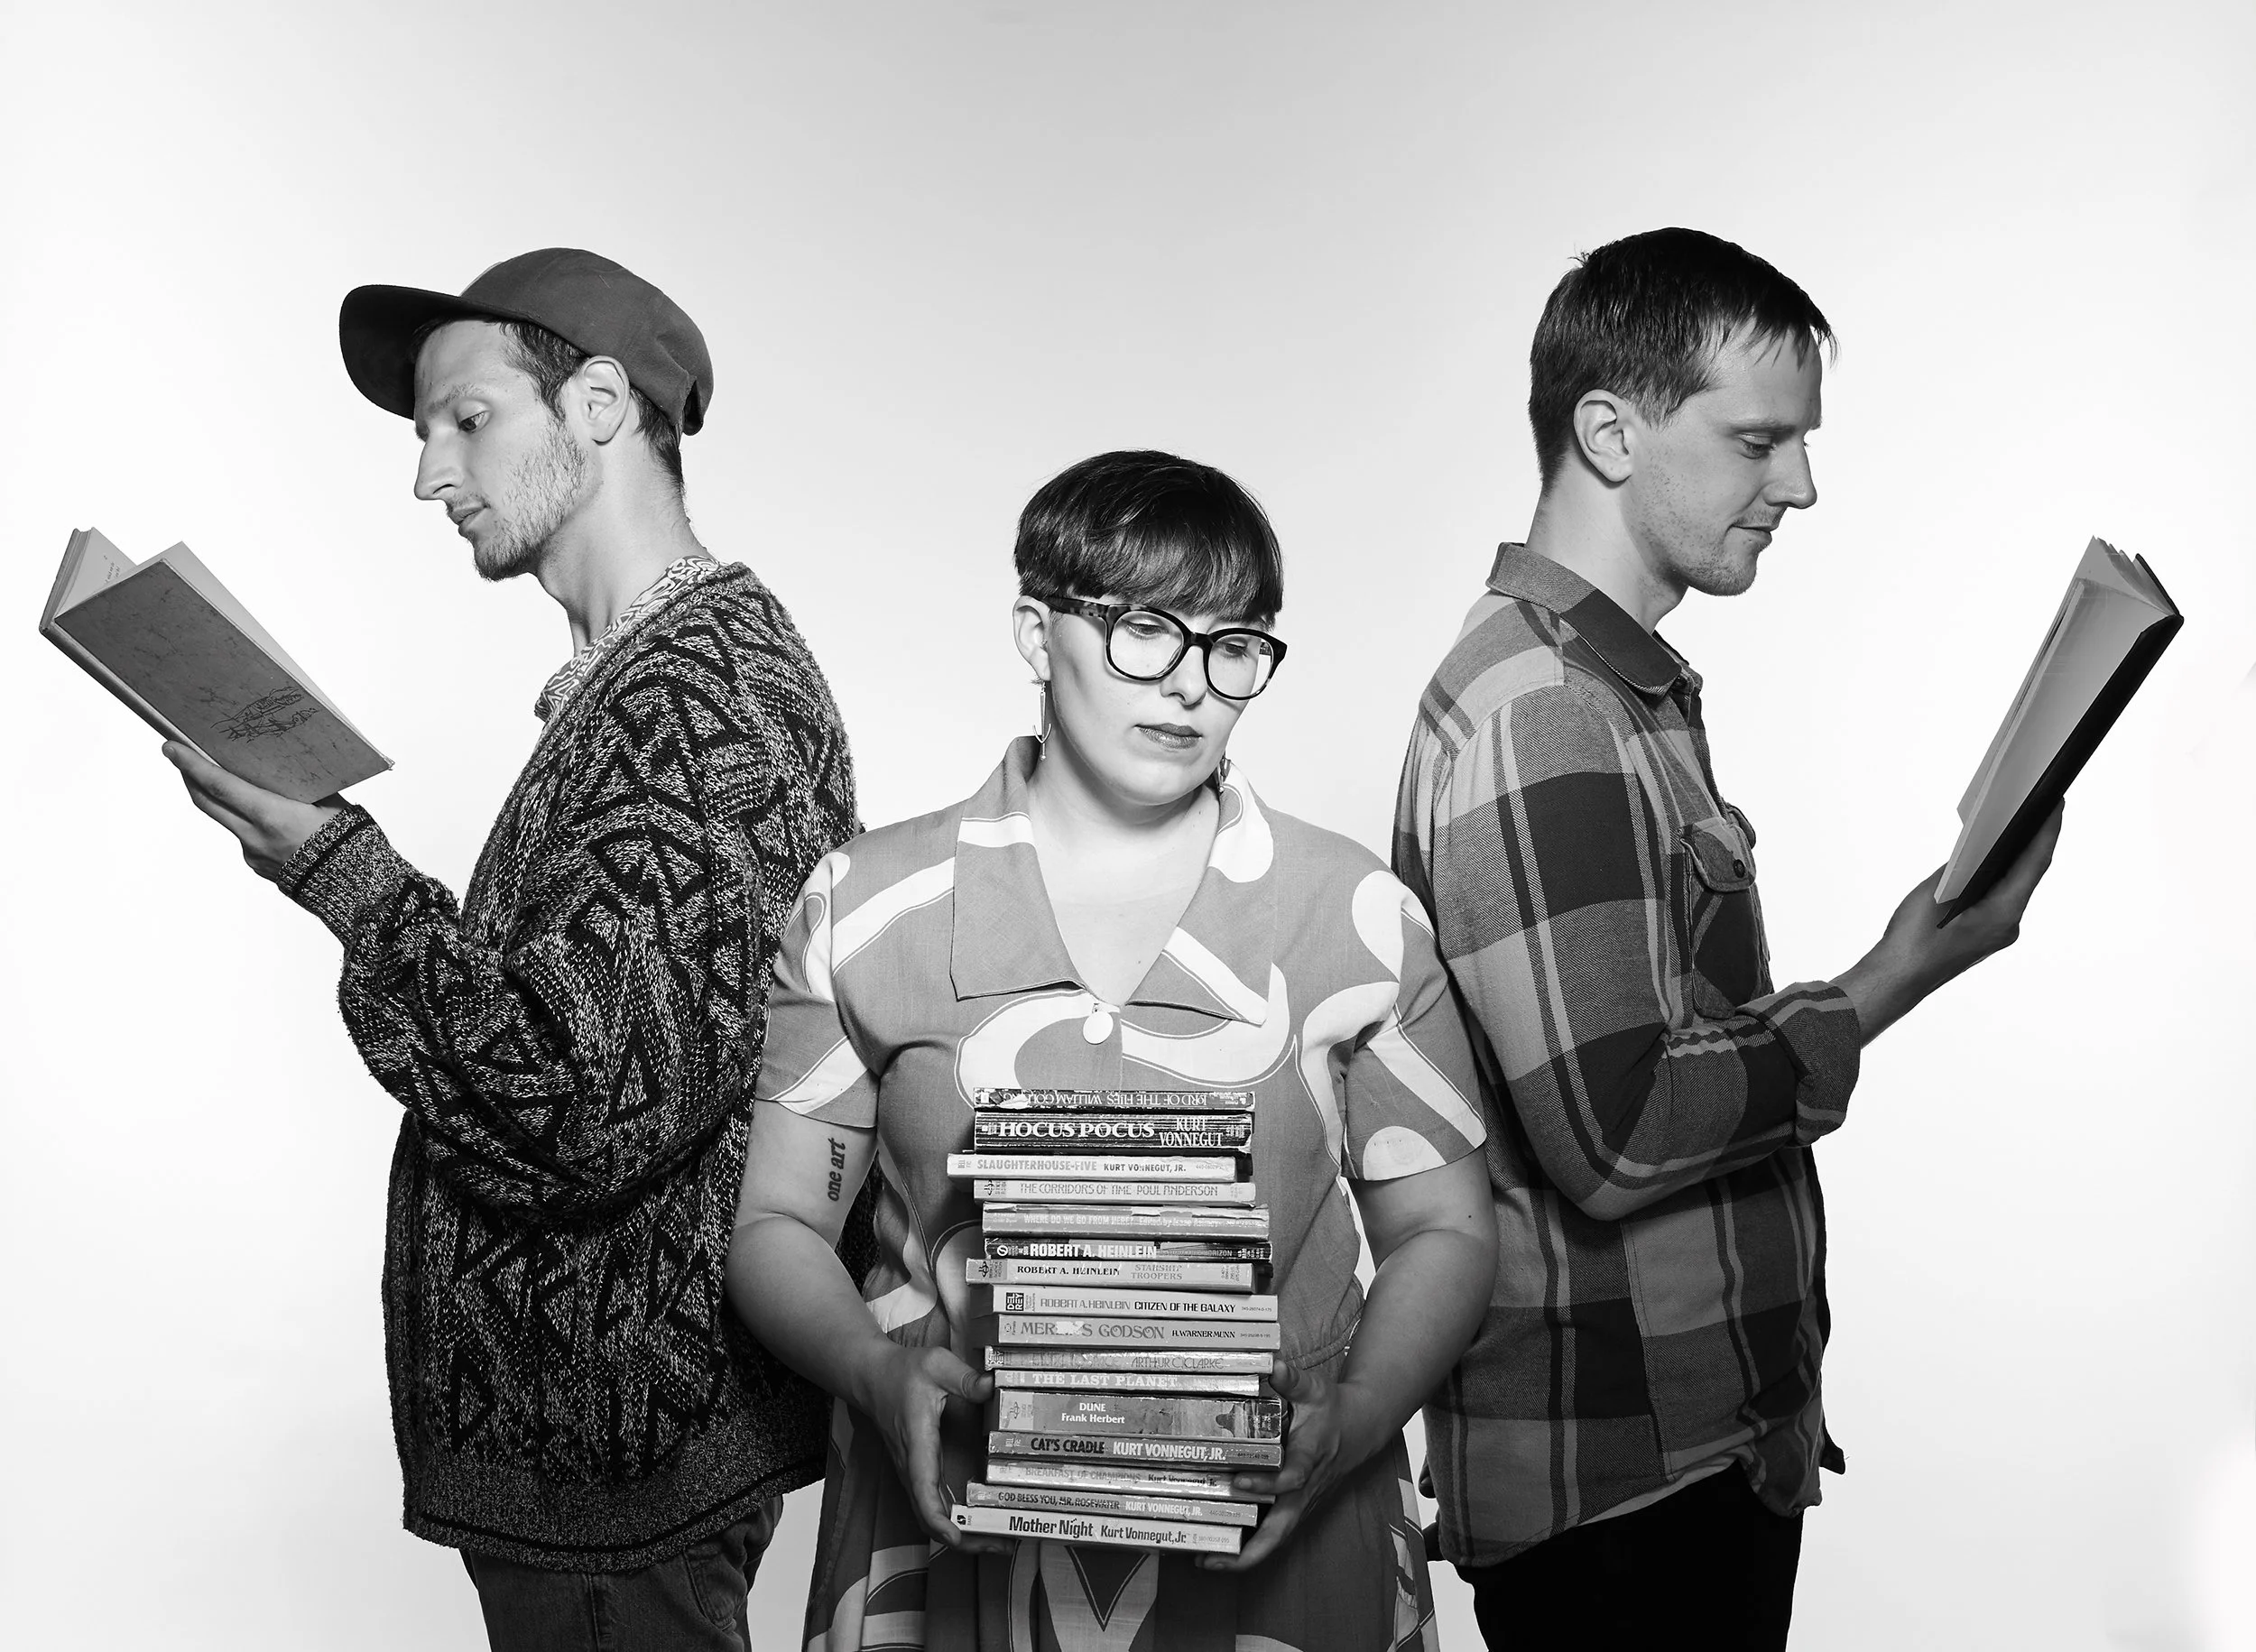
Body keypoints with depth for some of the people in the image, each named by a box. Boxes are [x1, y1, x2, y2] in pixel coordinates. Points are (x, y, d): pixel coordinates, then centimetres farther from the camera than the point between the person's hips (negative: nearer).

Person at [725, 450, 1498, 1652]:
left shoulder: (1361, 919, -1)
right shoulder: (866, 908, -1)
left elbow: (1443, 1232, 4)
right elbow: (776, 1224, 3)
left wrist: (1355, 1417, -13)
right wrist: (879, 1374, -15)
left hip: (1276, 1544, 1)